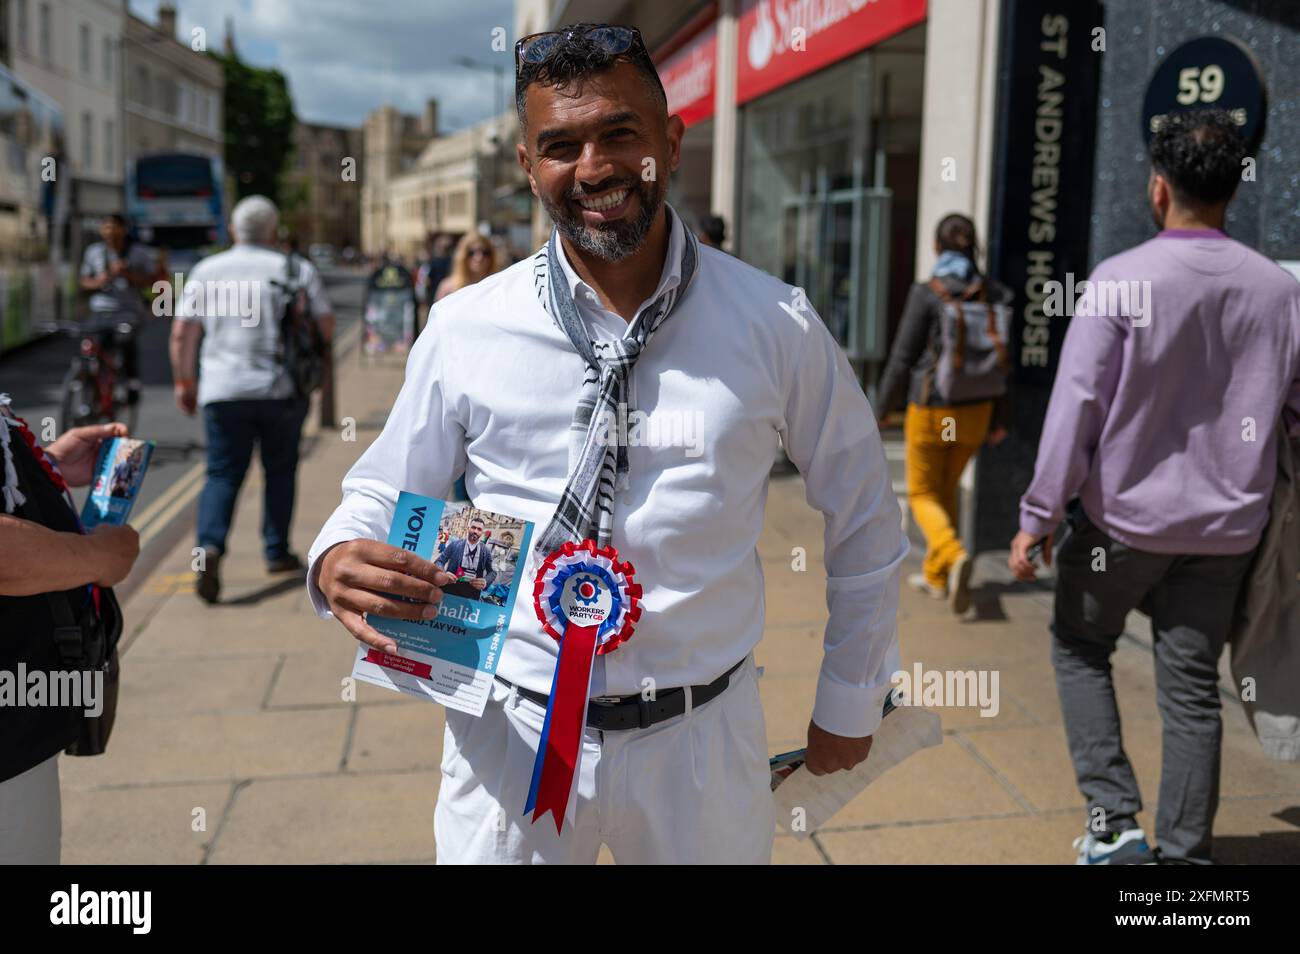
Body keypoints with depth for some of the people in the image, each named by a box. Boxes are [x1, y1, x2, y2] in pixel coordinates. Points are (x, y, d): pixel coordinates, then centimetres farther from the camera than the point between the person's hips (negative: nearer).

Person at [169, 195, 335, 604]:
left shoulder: (206, 271, 4)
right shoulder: (297, 270, 1)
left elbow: (182, 333, 2)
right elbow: (327, 328, 2)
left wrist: (184, 382, 13)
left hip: (222, 391, 1)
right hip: (282, 390, -1)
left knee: (222, 474, 4)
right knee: (280, 469, 16)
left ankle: (211, 546, -17)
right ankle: (277, 552, 20)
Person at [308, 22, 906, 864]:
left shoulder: (777, 327, -7)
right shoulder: (466, 329, -6)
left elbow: (865, 517, 5)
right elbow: (384, 494, 5)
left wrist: (849, 702, 11)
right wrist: (340, 560, -18)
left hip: (703, 740, 0)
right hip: (512, 732, 1)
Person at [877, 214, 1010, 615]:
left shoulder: (927, 293, -13)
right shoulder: (994, 294, -1)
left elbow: (903, 358, -11)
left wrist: (882, 410, 1)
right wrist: (997, 420, 13)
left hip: (931, 412, -5)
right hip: (975, 410, 5)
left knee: (924, 494, 8)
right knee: (946, 489, 20)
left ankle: (955, 555, -18)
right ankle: (935, 576, 28)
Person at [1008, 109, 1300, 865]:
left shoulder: (1121, 281, -14)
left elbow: (1076, 406, -16)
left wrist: (1039, 516, -11)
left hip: (1124, 517, -3)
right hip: (1224, 527, 4)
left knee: (1079, 649, 19)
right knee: (1193, 689, 12)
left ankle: (1113, 818, 11)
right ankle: (1187, 852, 20)